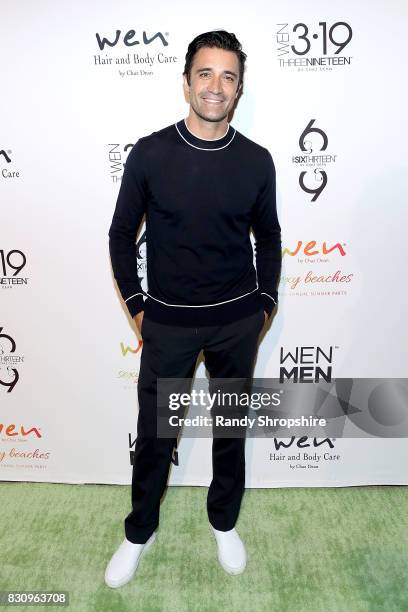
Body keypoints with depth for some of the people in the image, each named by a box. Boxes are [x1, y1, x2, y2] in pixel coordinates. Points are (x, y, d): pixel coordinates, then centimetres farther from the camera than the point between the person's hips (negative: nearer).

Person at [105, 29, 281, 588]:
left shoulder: (257, 161, -1)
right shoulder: (149, 153, -6)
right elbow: (122, 234, 2)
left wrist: (265, 302, 6)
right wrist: (136, 306, 0)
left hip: (238, 321, 2)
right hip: (169, 321, -1)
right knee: (155, 432, 11)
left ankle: (224, 521, 42)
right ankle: (140, 532, 37)